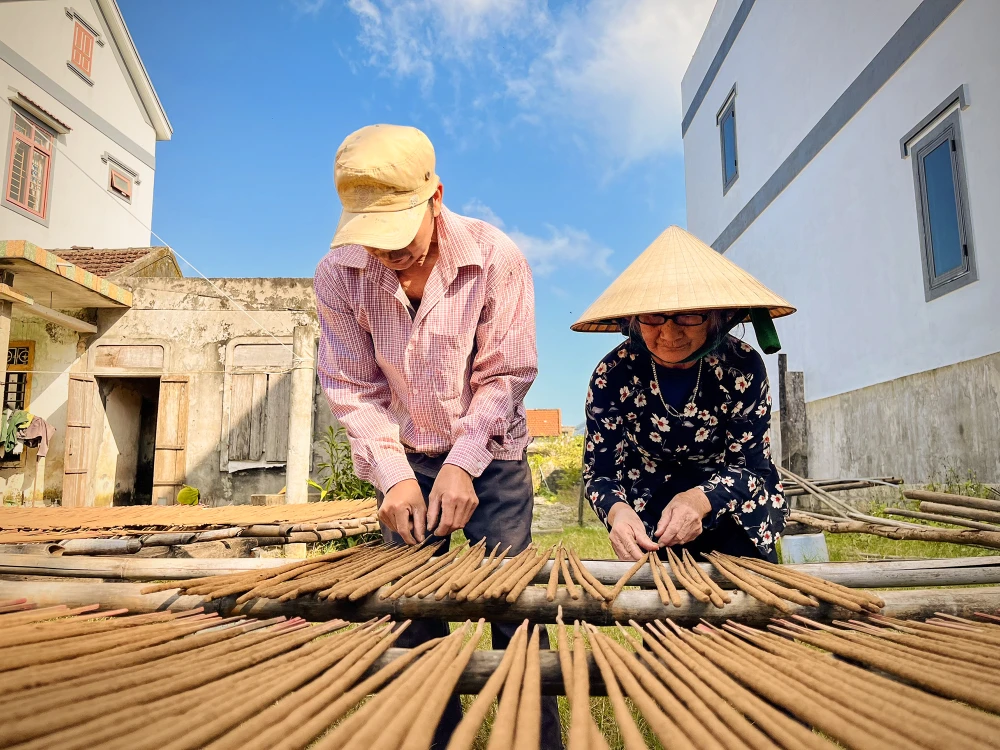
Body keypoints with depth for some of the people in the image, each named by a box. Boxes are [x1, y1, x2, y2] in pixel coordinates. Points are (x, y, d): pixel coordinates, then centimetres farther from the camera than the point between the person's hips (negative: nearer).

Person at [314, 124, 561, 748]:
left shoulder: (496, 258, -18)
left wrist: (463, 465, -20)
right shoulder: (339, 274, -12)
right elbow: (353, 389, -7)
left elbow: (505, 375, -13)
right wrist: (394, 476, -17)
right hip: (405, 460, 2)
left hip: (492, 456, -2)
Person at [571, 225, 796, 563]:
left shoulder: (742, 367, -22)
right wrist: (618, 511, -41)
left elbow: (750, 465, -17)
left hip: (733, 506, 0)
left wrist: (700, 500, -40)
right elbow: (599, 471, -16)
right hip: (649, 506, 0)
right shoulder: (613, 375, -21)